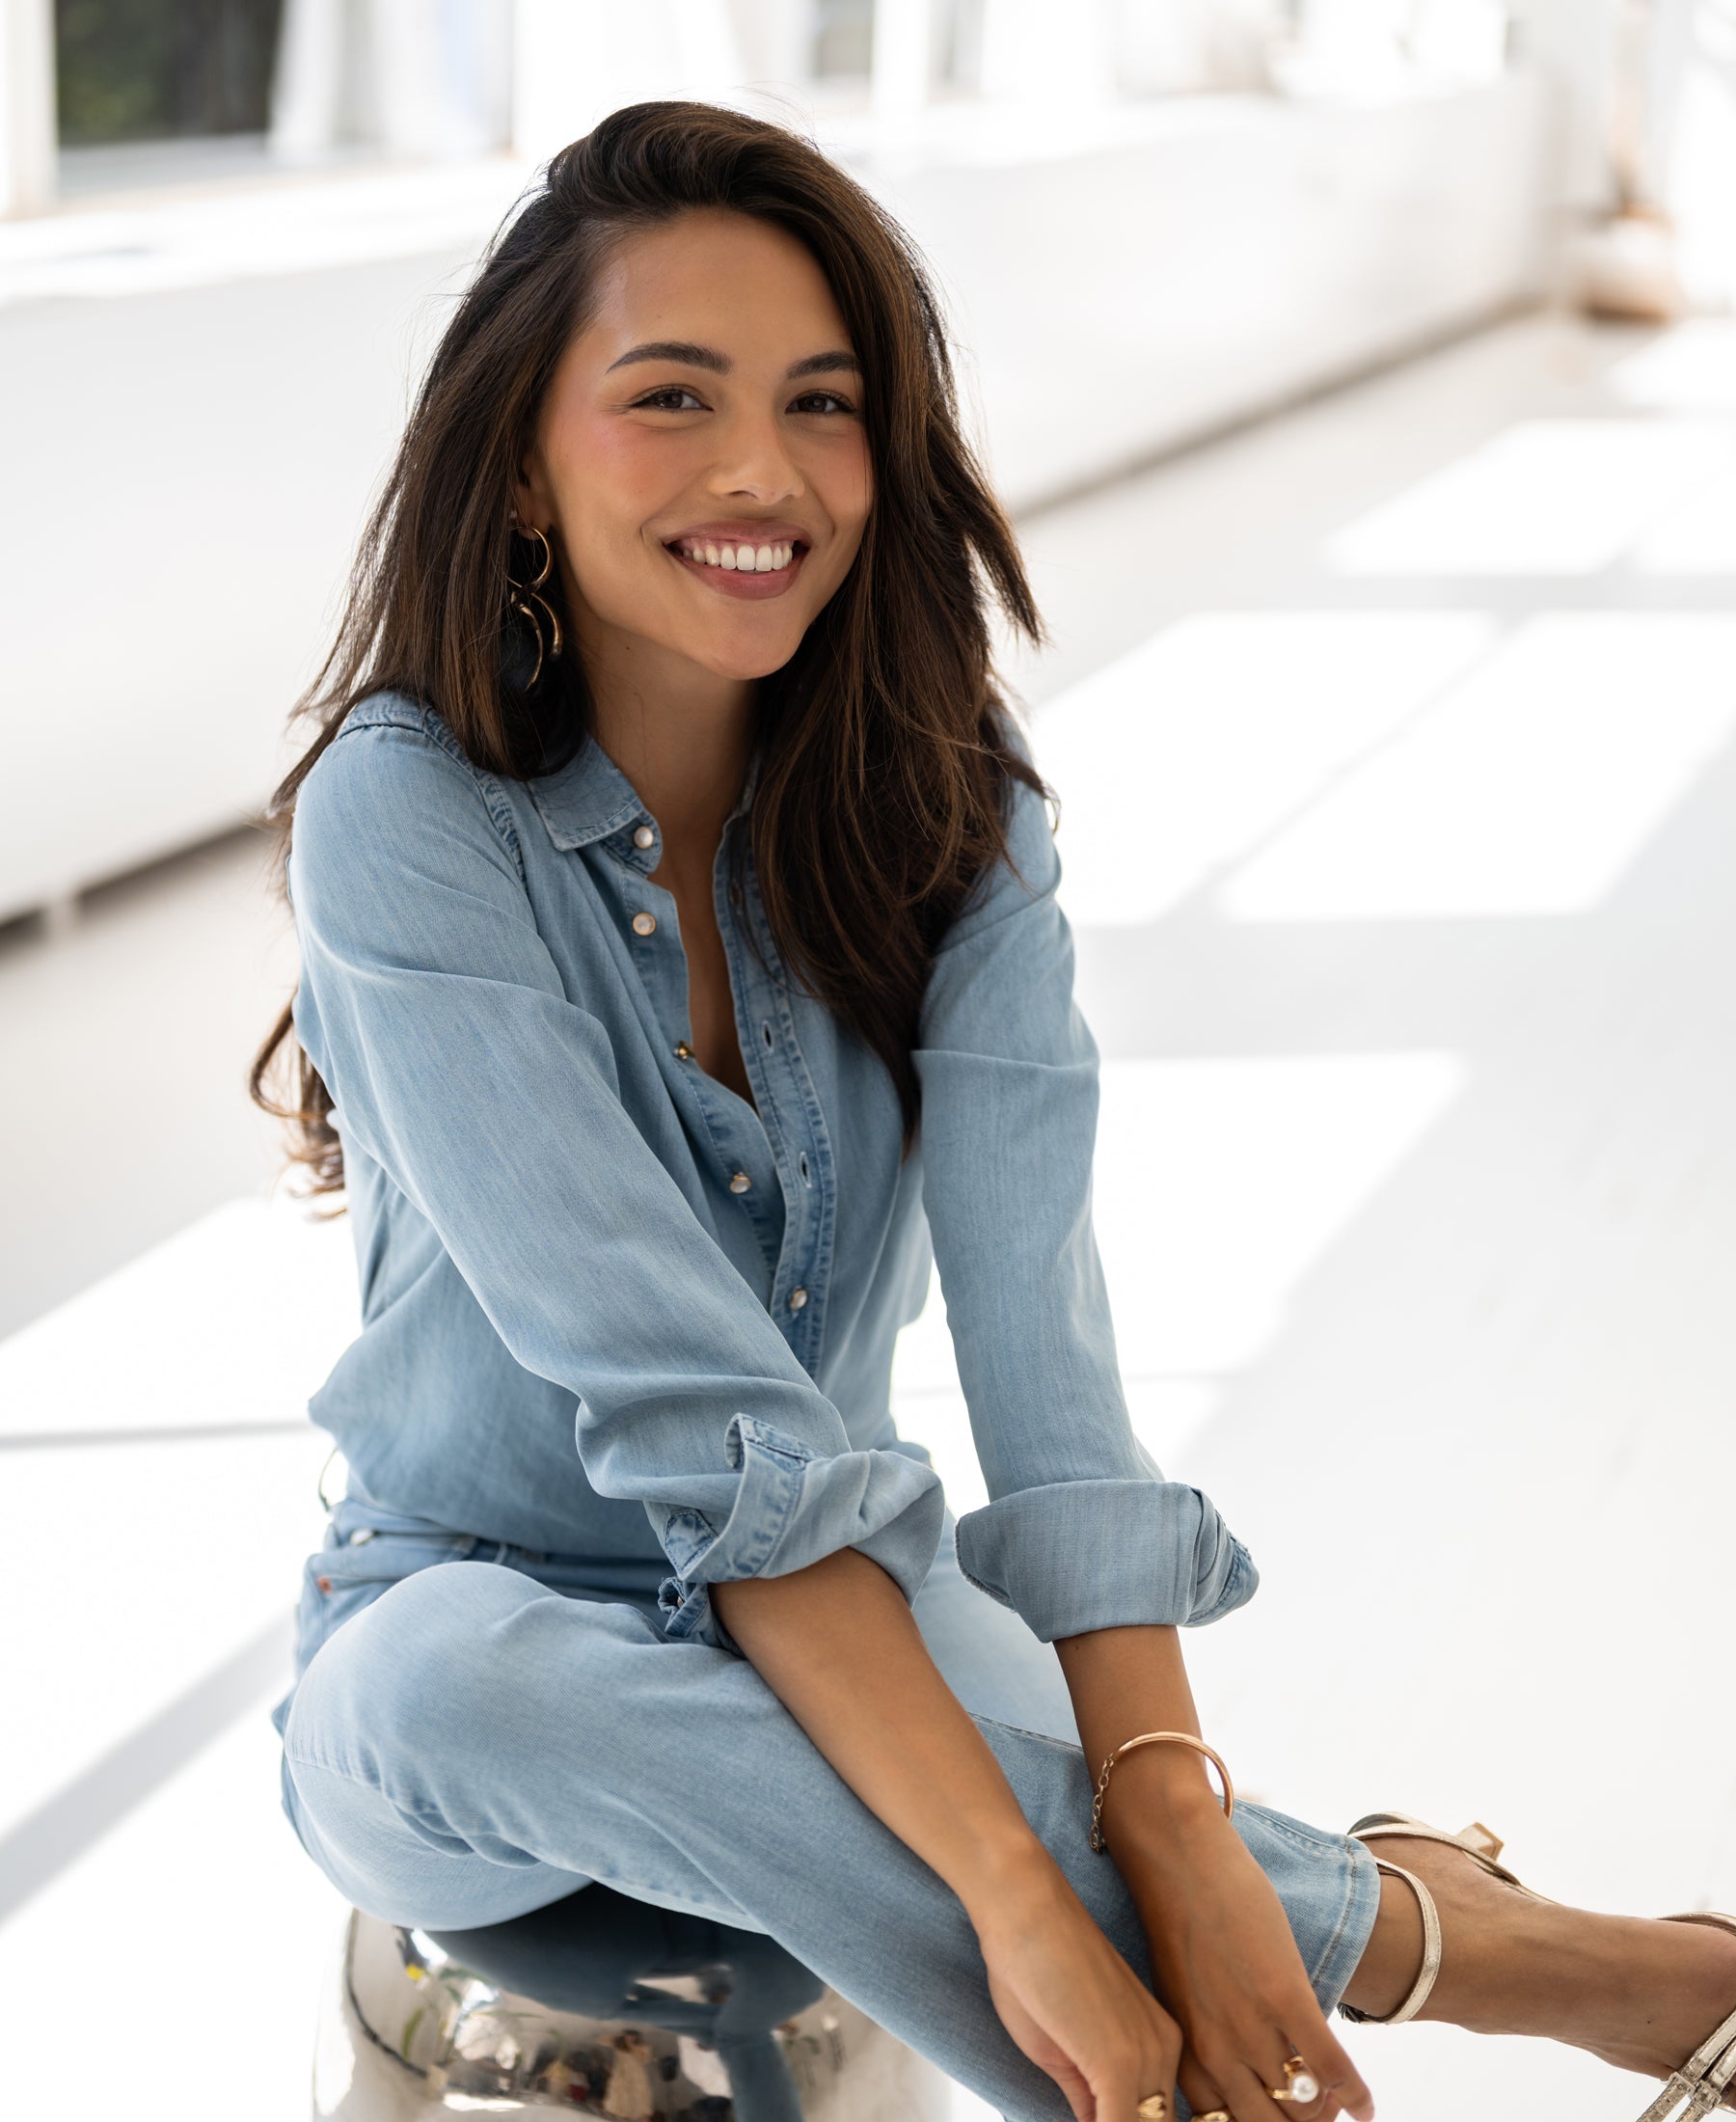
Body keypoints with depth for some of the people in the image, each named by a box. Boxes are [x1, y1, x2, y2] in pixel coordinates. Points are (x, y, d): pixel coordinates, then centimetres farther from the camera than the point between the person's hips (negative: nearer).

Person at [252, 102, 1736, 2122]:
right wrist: (1020, 1890, -33)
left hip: (822, 1641, 1)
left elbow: (1039, 1342, -18)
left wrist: (1171, 1821, -32)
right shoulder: (410, 820, -17)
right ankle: (1403, 1926, -28)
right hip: (471, 1617, -1)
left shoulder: (945, 808, -5)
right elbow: (687, 1406, -26)